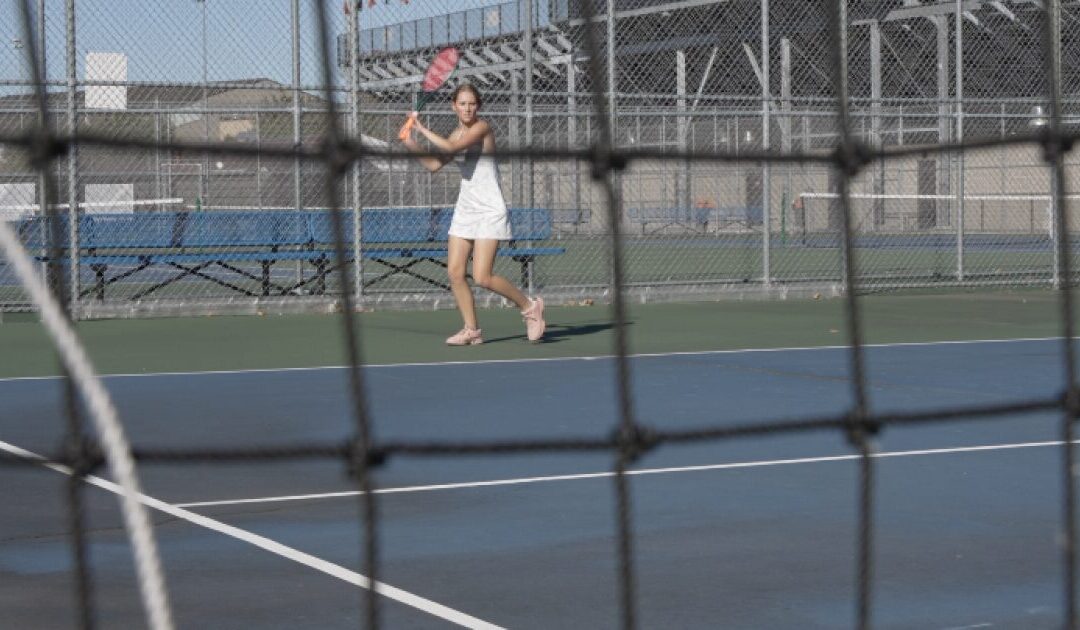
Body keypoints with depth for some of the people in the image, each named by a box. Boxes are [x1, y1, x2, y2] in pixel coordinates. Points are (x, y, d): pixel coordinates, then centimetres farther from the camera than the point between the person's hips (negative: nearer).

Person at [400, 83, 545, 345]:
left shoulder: (482, 127, -12)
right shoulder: (457, 134, 12)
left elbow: (451, 147, -26)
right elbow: (435, 164, 14)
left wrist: (422, 129, -15)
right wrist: (413, 146, 1)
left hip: (489, 211, -8)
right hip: (465, 209, 8)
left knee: (482, 277, -13)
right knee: (455, 272, -3)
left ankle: (529, 306, 8)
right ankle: (472, 330, 6)